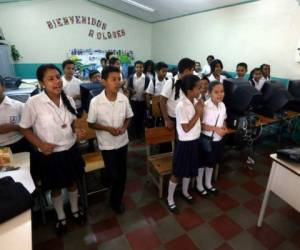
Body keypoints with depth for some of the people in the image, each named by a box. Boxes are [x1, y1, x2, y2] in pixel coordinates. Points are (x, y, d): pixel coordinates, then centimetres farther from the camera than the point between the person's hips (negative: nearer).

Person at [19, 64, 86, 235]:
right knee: (56, 187, 19)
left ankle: (75, 210, 50)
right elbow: (25, 129, -7)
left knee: (73, 183, 22)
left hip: (71, 150, 3)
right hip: (49, 154, -3)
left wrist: (76, 131, -11)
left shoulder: (69, 100, -6)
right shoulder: (33, 103, -18)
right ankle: (61, 217, 47)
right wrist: (41, 144, -20)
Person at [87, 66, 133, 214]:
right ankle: (116, 200, 38)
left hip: (122, 141, 3)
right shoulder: (95, 102, -18)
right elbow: (91, 124, -8)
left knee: (122, 173, 15)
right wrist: (108, 128, -21)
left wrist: (124, 127, -14)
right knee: (114, 175, 6)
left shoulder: (124, 99, -10)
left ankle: (117, 200, 40)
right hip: (107, 144, -3)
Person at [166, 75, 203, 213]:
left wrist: (200, 111, -3)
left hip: (195, 141, 8)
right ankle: (170, 199, 28)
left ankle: (185, 192, 48)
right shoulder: (181, 106, -24)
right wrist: (198, 113, -20)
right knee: (177, 173, 8)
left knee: (190, 169, 23)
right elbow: (186, 128, -22)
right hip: (185, 143, -8)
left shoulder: (195, 101, 0)